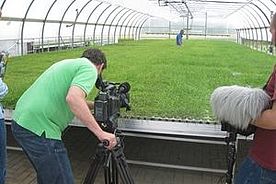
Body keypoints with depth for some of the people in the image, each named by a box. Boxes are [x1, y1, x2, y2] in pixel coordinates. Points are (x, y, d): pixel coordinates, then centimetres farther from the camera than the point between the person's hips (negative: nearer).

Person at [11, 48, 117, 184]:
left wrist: (94, 105, 40)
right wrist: (100, 133, -23)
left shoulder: (69, 63, 21)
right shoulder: (89, 68, -5)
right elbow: (73, 98, -24)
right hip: (39, 129, -10)